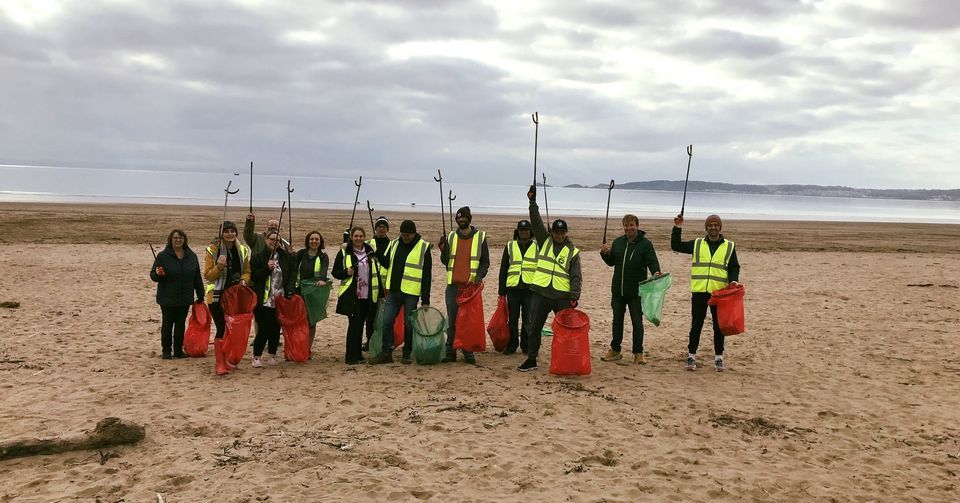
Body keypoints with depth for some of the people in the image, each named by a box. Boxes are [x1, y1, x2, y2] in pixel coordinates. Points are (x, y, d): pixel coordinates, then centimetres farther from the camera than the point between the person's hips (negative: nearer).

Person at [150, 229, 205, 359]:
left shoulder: (192, 256, 6)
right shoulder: (162, 256, -5)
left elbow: (197, 278, 11)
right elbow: (153, 275, -3)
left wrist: (200, 295, 9)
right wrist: (158, 274, -26)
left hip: (185, 299, 3)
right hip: (167, 299, -3)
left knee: (181, 324, 9)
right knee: (167, 325, 4)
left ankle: (178, 350, 17)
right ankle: (166, 351, 15)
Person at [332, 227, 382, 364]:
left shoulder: (370, 251, 12)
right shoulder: (344, 253, 0)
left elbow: (376, 272, 17)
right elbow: (335, 272, 2)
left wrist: (379, 293, 12)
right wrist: (346, 272, -18)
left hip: (367, 296, 4)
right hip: (351, 295, -4)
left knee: (360, 324, 9)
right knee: (354, 323, -9)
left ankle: (357, 354, 17)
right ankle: (351, 356, -4)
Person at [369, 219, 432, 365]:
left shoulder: (423, 247, -5)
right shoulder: (394, 244, 9)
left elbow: (426, 276, -6)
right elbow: (386, 264, 16)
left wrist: (425, 300, -9)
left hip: (411, 293, -4)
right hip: (393, 291, 4)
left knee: (409, 324, 4)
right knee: (387, 321, 1)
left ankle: (407, 354, 17)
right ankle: (386, 353, 9)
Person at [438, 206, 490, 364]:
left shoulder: (480, 237, 4)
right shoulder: (451, 236, 10)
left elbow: (485, 261, 4)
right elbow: (445, 261, 8)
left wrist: (479, 275, -12)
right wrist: (443, 249, -11)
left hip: (471, 286, -2)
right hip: (453, 285, 2)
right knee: (452, 320, 4)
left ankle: (468, 351, 10)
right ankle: (450, 351, 9)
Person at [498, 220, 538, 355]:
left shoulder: (537, 246, 8)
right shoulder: (509, 246, 11)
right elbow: (503, 269, 12)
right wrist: (501, 291, 7)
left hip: (530, 288, -1)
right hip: (513, 288, 1)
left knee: (529, 320, 1)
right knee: (512, 319, 6)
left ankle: (527, 346, 12)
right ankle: (511, 345, 16)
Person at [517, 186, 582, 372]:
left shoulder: (573, 251, 2)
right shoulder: (544, 241, 8)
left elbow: (576, 277, -3)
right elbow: (536, 222, -3)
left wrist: (574, 296, -15)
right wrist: (533, 202, -12)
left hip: (563, 296, -2)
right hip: (541, 294, 2)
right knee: (534, 327, 6)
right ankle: (531, 360, 16)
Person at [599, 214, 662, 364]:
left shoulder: (645, 244, -6)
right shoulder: (617, 242, 9)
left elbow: (652, 261, -13)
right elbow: (611, 262, 17)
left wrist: (656, 272, -34)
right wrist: (605, 253, -3)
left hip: (636, 291, -5)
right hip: (618, 290, 5)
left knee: (637, 322, 2)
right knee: (617, 320, 14)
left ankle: (638, 353, 12)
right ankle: (614, 350, 26)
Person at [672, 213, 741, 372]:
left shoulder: (729, 246, 7)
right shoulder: (697, 244, 9)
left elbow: (734, 267, 7)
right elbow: (676, 246, 8)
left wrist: (733, 280, -11)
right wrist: (677, 228, -2)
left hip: (719, 292, 0)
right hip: (699, 292, 0)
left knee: (719, 326, 5)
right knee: (696, 325, 4)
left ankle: (718, 357, 15)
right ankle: (691, 356, 12)